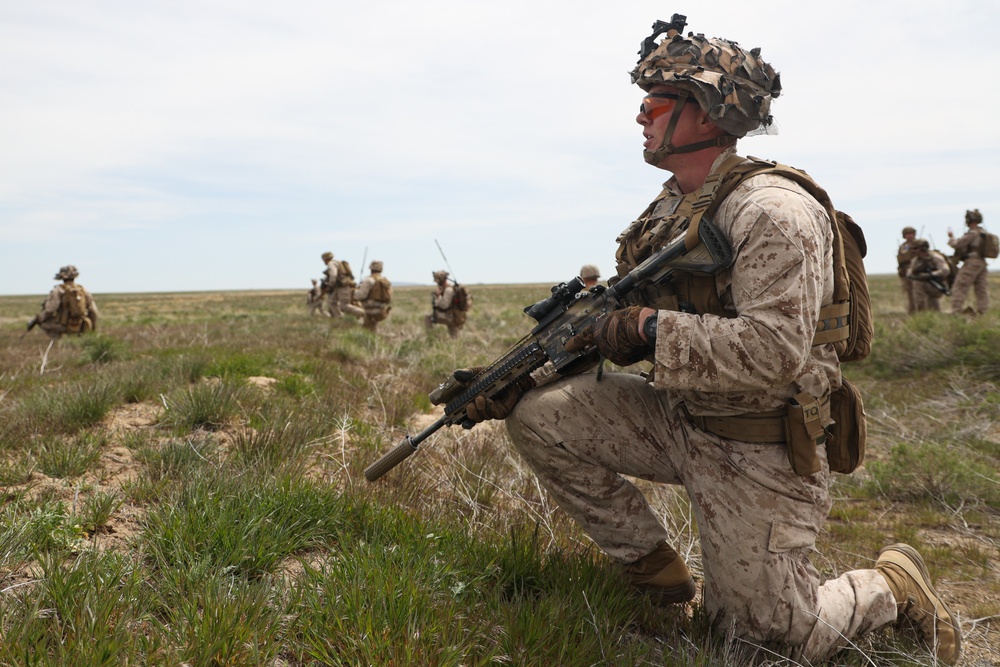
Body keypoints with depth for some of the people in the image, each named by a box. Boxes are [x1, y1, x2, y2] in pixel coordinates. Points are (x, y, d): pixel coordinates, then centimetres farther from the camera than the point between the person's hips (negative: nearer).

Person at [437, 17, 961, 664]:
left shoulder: (771, 210, -21)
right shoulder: (671, 208, 7)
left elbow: (773, 350, -32)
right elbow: (615, 326, 7)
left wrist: (648, 326, -25)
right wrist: (514, 377, -2)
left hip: (757, 452, -7)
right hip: (678, 420, 7)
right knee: (540, 416, -8)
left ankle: (897, 587, 34)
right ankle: (657, 571, 9)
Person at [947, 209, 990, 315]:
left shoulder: (972, 233, -14)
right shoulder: (983, 233, 15)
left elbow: (957, 244, -17)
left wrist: (951, 237, 2)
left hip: (971, 263, -9)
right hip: (982, 263, 9)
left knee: (959, 288, -6)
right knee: (981, 289, 8)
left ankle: (956, 311, -10)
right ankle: (982, 312, 8)